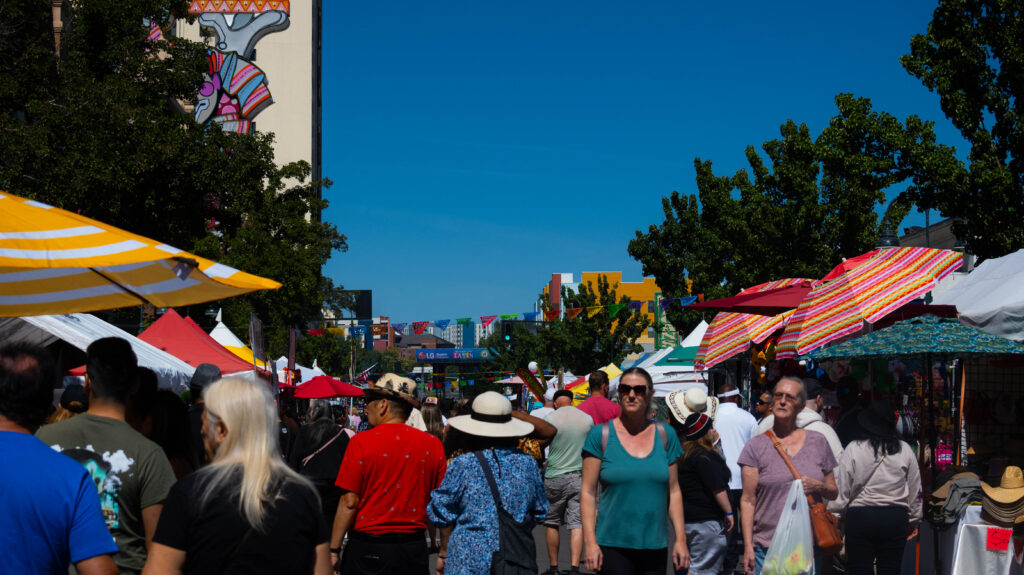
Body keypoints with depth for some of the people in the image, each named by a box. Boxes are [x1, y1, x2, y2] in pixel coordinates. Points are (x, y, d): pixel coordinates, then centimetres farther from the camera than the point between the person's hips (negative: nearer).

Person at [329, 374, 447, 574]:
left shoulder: (361, 442, -8)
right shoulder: (432, 444, 0)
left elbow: (349, 503, -11)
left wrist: (334, 550, -5)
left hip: (367, 549, -3)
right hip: (414, 550, 3)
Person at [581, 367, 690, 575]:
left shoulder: (665, 436, 8)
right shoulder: (600, 435, -1)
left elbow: (673, 491, 10)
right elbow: (588, 492, -2)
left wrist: (681, 539, 5)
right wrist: (590, 542, -10)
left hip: (655, 547, 3)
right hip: (613, 546, -3)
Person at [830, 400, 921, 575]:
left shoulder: (853, 449, -5)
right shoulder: (905, 451, 3)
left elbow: (840, 489, -7)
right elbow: (915, 490, 12)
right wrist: (914, 520, 24)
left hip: (860, 517, -2)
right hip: (896, 518, 2)